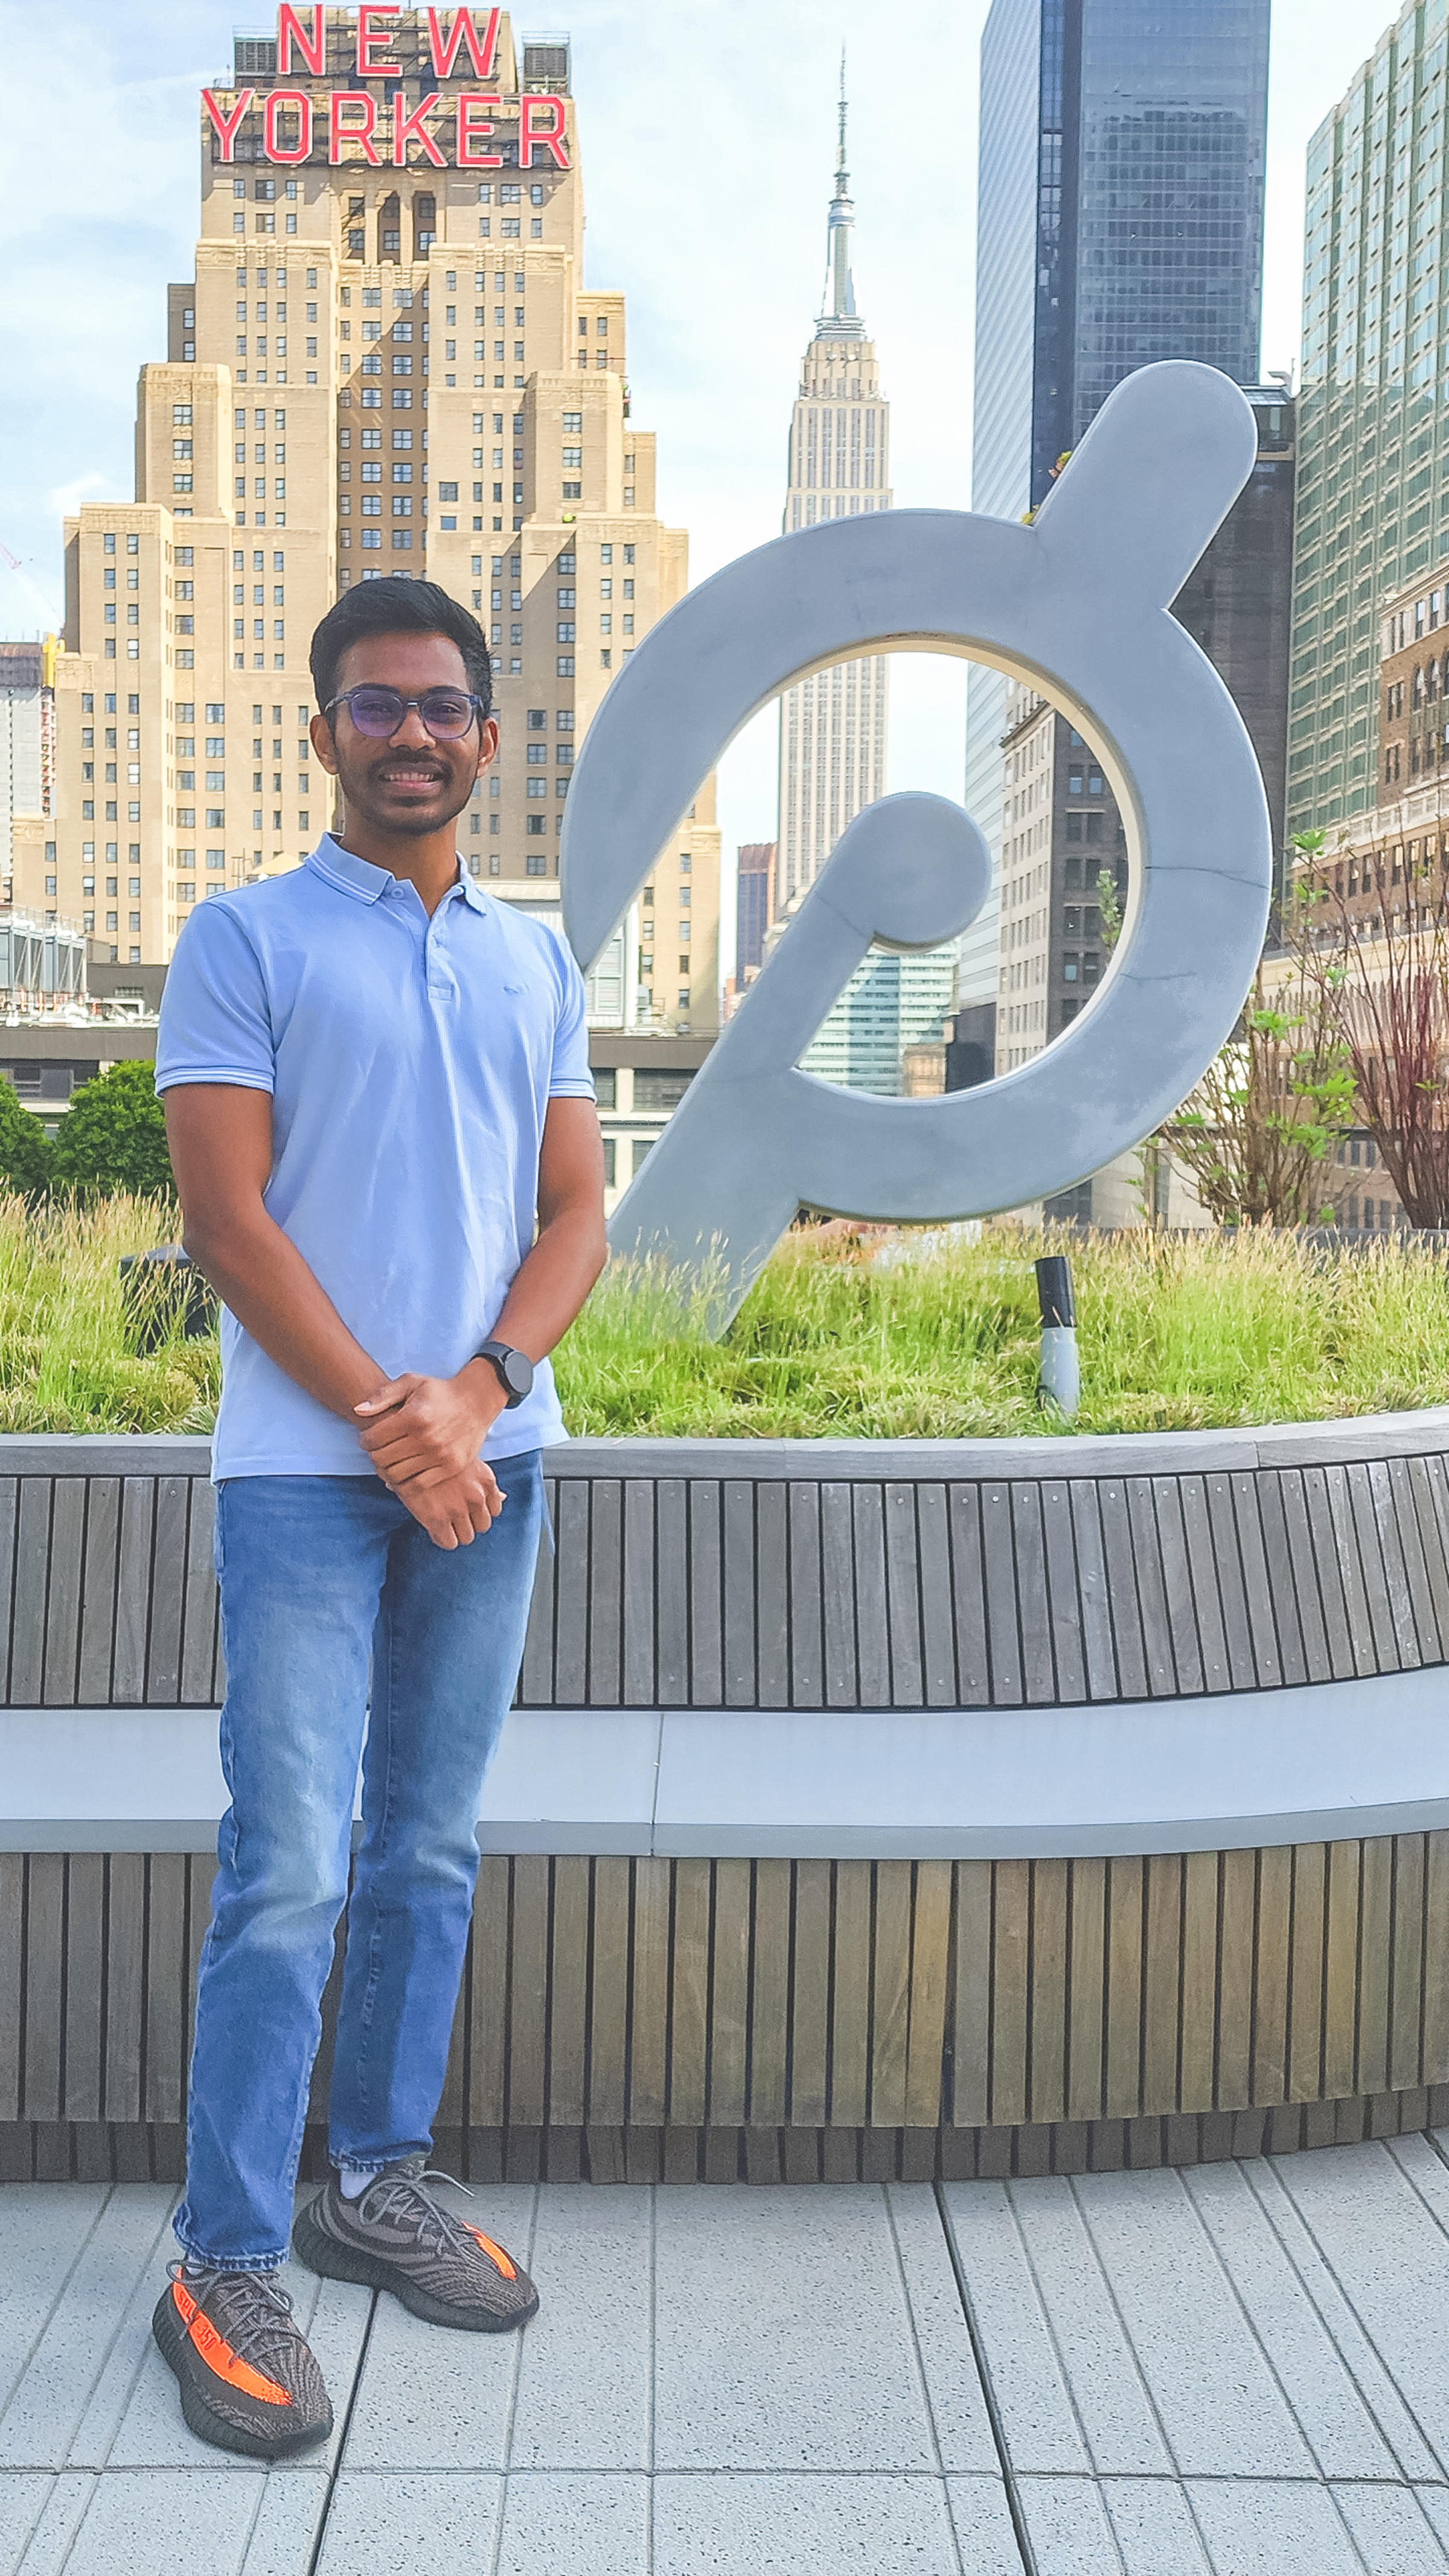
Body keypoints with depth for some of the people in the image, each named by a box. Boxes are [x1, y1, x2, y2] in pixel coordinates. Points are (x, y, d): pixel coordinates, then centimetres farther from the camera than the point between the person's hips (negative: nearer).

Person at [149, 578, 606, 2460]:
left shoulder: (539, 959, 13)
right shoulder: (246, 941, 0)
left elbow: (577, 1212, 9)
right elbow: (226, 1216, -8)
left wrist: (476, 1395, -8)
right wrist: (390, 1428, -12)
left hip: (489, 1457, 5)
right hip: (305, 1466, -4)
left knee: (432, 1850, 12)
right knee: (291, 1872, -5)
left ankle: (380, 2181, 26)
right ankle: (226, 2269, 7)